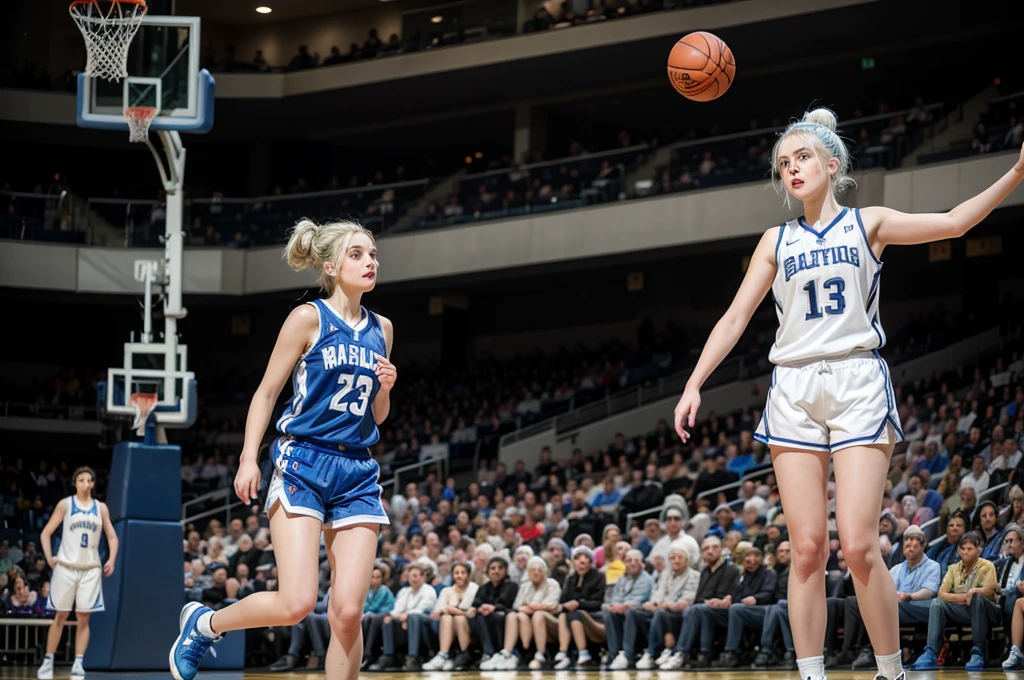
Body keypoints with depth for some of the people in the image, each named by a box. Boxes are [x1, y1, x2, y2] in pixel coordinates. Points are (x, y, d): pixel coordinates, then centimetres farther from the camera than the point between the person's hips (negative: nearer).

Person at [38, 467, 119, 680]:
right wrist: (49, 557, -9)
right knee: (61, 616, -1)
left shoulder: (101, 508, 8)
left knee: (83, 618, -1)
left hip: (91, 568, 2)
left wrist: (111, 560, -1)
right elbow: (46, 533, 1)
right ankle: (48, 662, 7)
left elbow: (112, 537, 13)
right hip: (66, 566, -2)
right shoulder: (65, 504, 0)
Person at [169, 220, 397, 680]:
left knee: (348, 612, -6)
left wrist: (385, 388, -1)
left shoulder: (381, 330, 12)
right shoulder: (309, 318, -2)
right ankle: (203, 623, 12)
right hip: (303, 465, -5)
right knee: (295, 603, -15)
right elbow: (267, 392, -1)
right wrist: (249, 458, -11)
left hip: (357, 474, 5)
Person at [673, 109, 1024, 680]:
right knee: (807, 548, -3)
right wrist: (694, 384, 4)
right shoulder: (777, 242, 15)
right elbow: (735, 319, 13)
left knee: (859, 546, -13)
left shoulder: (867, 224, 8)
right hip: (795, 390, 3)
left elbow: (952, 223, -1)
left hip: (858, 382, -3)